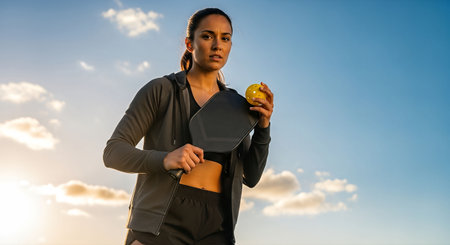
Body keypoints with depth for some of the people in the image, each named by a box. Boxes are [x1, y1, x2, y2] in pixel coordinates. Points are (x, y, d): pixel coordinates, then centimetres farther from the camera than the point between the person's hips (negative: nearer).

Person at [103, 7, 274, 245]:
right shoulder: (161, 90, 2)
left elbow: (250, 177, 11)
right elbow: (113, 152, -3)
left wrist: (263, 127, -4)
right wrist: (165, 160, -19)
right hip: (162, 223, -3)